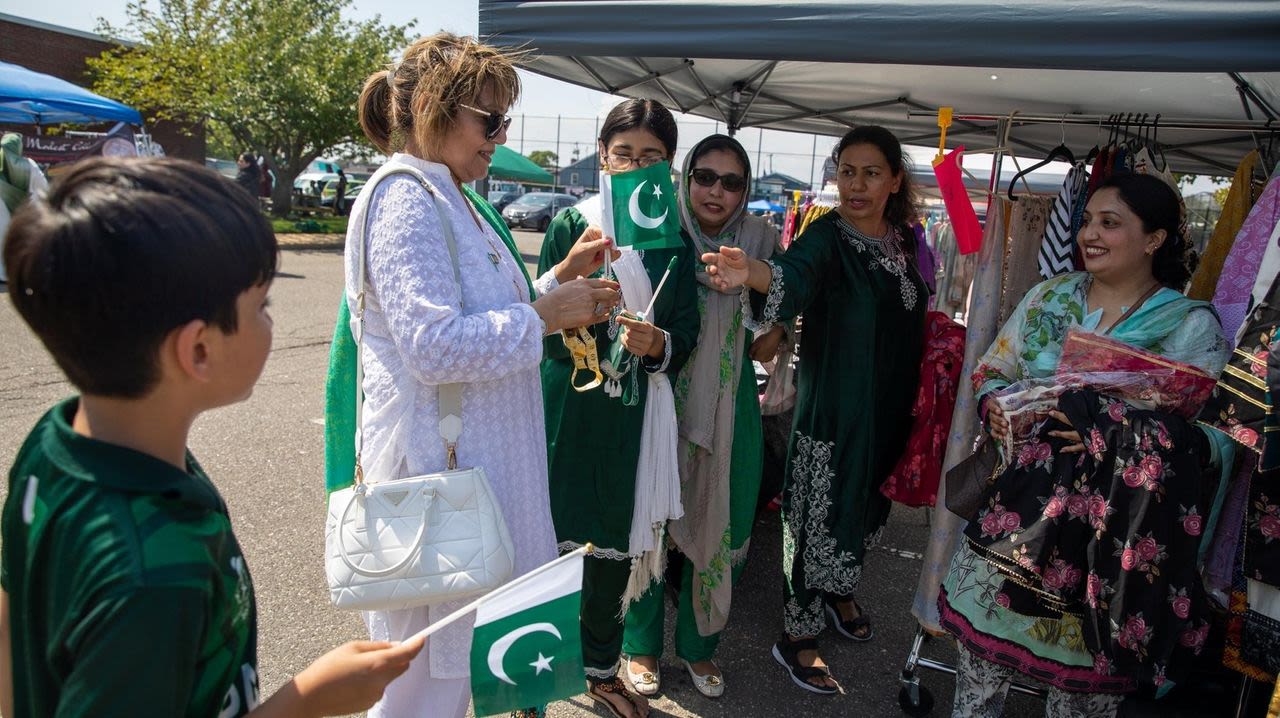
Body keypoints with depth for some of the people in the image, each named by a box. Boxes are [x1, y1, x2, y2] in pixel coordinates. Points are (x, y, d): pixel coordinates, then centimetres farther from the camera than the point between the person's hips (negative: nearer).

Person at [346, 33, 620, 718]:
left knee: (458, 646, 21)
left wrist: (559, 279, 8)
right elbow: (434, 345, -26)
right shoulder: (404, 199, -17)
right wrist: (545, 315, -18)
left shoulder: (448, 197, 15)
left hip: (478, 453, 10)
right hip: (435, 461, -10)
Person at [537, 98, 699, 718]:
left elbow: (686, 337, 2)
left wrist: (657, 344, -20)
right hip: (571, 408, -2)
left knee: (616, 543, 12)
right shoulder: (570, 225, -3)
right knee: (554, 533, 3)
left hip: (634, 417, 3)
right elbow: (551, 335, -9)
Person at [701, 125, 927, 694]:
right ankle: (796, 638, 18)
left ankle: (839, 593, 47)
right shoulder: (827, 237, -14)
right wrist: (751, 272, -58)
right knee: (821, 514, 1)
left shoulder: (906, 241, 5)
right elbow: (796, 274, -36)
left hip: (890, 408, 7)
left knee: (865, 506, 22)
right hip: (832, 407, -7)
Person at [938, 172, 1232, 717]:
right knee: (985, 631, 10)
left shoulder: (1192, 326, -5)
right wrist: (995, 404, -13)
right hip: (1026, 502, 3)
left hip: (1119, 526, -3)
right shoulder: (1049, 297, 5)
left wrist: (1113, 432, -24)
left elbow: (1218, 434, -10)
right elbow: (992, 370, 10)